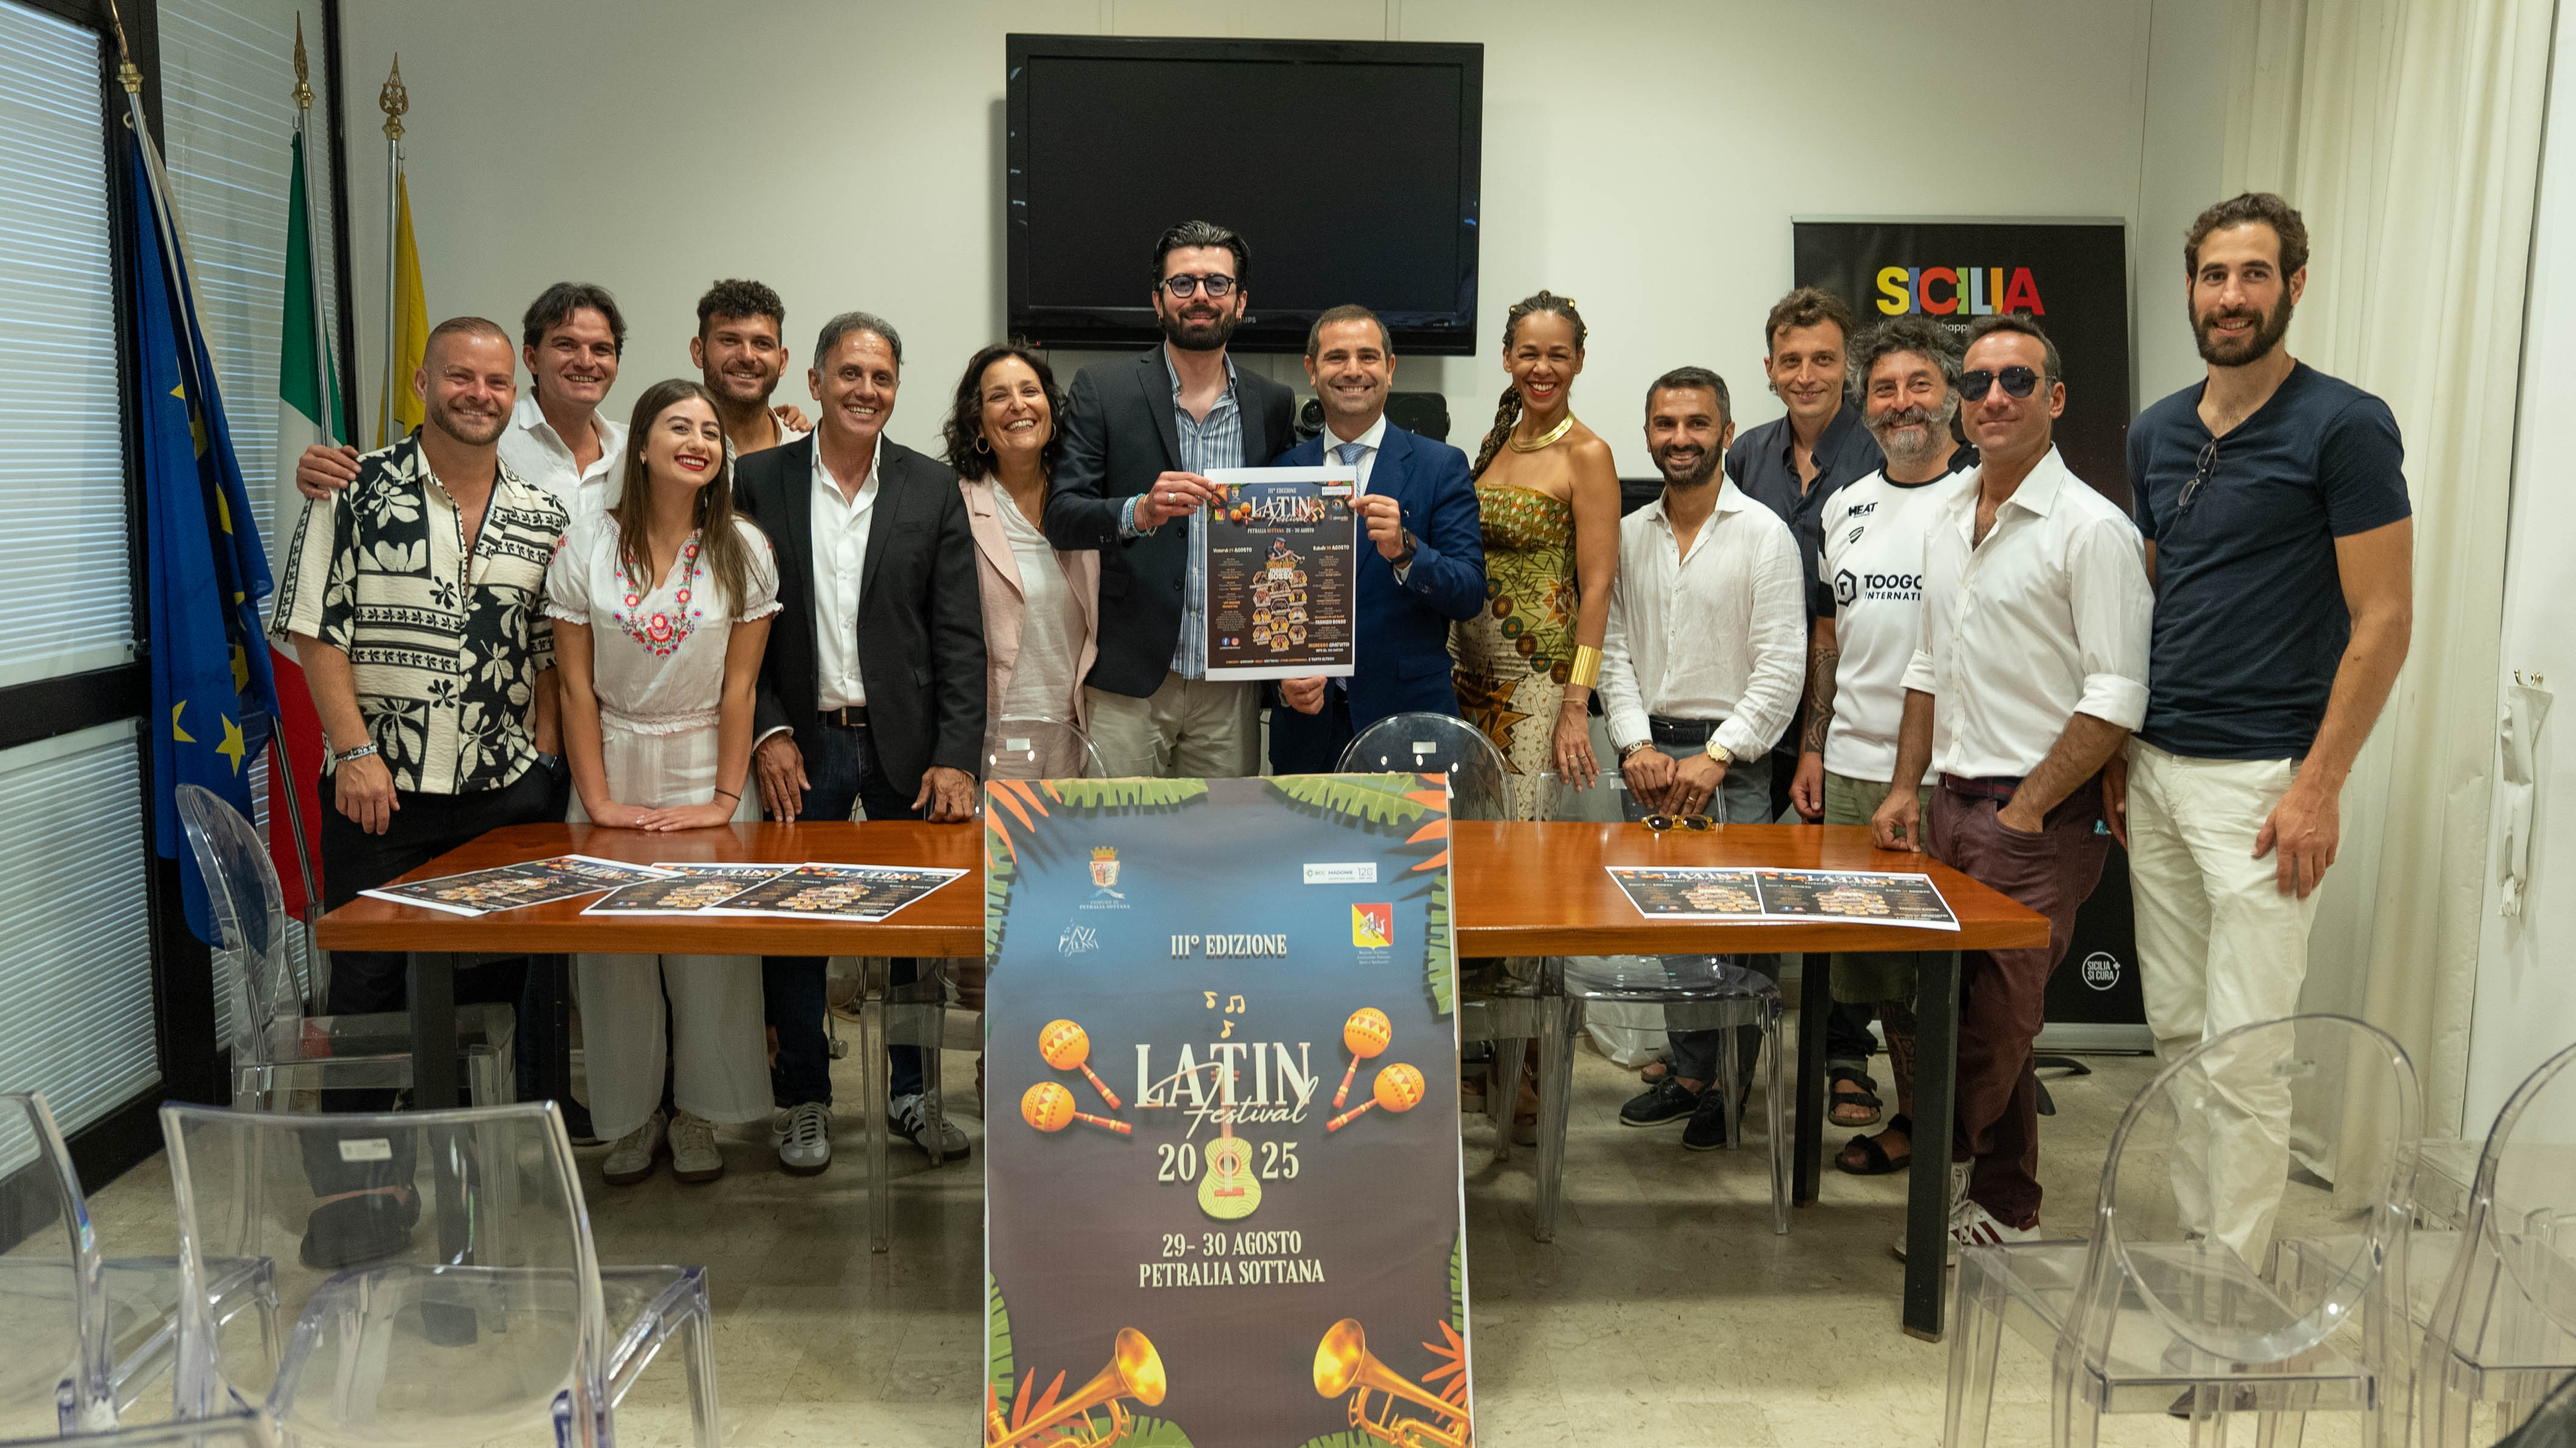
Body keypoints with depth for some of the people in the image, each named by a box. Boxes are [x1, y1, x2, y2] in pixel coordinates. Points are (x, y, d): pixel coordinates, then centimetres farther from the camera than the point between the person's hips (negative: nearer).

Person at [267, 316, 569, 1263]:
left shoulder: (541, 516, 7)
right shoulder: (358, 493, -2)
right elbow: (315, 631, -4)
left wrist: (541, 758, 2)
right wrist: (356, 750, -11)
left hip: (507, 794, 3)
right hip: (380, 790, -2)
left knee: (500, 985, 8)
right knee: (368, 983, 3)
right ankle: (359, 1183, 16)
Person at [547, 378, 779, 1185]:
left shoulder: (743, 550, -3)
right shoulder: (587, 546, -3)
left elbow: (740, 686, -4)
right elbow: (575, 685, -3)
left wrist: (726, 799, -10)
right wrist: (597, 801, -8)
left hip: (705, 766, 0)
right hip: (612, 763, 1)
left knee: (711, 947, 1)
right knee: (614, 948, 5)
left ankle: (699, 1117, 18)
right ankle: (631, 1117, 21)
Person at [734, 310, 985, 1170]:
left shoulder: (934, 490, 3)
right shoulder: (758, 482, 2)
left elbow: (959, 638, -1)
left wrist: (957, 757, -9)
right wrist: (767, 732, -8)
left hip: (906, 742, 1)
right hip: (801, 744, 0)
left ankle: (915, 1091, 26)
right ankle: (803, 1099, 23)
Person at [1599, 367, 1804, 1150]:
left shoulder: (1764, 534, -4)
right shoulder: (1627, 535, 10)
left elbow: (1782, 666, -9)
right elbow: (1613, 649, 9)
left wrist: (1715, 757, -14)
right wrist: (1638, 744, -4)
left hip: (1730, 758, -4)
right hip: (1648, 754, 4)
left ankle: (1732, 1087, 13)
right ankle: (1689, 1072, 24)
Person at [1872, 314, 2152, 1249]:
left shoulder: (2091, 529, -11)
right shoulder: (1947, 524, 13)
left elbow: (2116, 698, -15)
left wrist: (2025, 811, -15)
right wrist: (1907, 786, 12)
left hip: (2039, 818, -7)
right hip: (1954, 803, 7)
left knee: (1991, 1023, -5)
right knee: (1953, 1003, 11)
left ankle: (1996, 1205, 13)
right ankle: (2005, 1202, 25)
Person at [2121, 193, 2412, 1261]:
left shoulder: (2344, 427, -9)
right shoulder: (2157, 433, 11)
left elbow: (2383, 619, -10)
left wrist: (2318, 788, -15)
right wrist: (2118, 752, 13)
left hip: (2263, 779, -6)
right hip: (2158, 771, 6)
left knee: (2243, 1050, -3)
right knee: (2177, 1030, 12)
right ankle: (2196, 1243, 25)